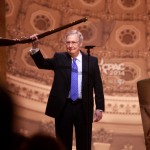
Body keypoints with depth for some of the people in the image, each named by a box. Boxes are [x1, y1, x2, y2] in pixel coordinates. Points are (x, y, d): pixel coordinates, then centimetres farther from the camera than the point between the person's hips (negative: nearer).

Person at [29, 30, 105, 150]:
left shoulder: (92, 61, 2)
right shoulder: (59, 58, 6)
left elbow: (98, 86, 2)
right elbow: (42, 63, 0)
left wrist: (99, 108, -2)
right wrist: (35, 47, -14)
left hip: (83, 108, -1)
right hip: (63, 107, 1)